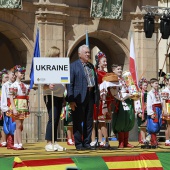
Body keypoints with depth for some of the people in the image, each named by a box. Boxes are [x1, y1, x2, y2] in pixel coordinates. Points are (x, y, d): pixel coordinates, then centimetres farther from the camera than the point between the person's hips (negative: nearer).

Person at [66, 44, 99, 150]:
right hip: (79, 97, -6)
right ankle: (79, 144, 2)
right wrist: (71, 100, -15)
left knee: (89, 122, 9)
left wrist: (97, 97, 9)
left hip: (90, 96, 6)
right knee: (78, 122, -2)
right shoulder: (73, 66, -4)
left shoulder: (91, 66, 16)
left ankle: (87, 143, 16)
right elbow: (69, 84, -8)